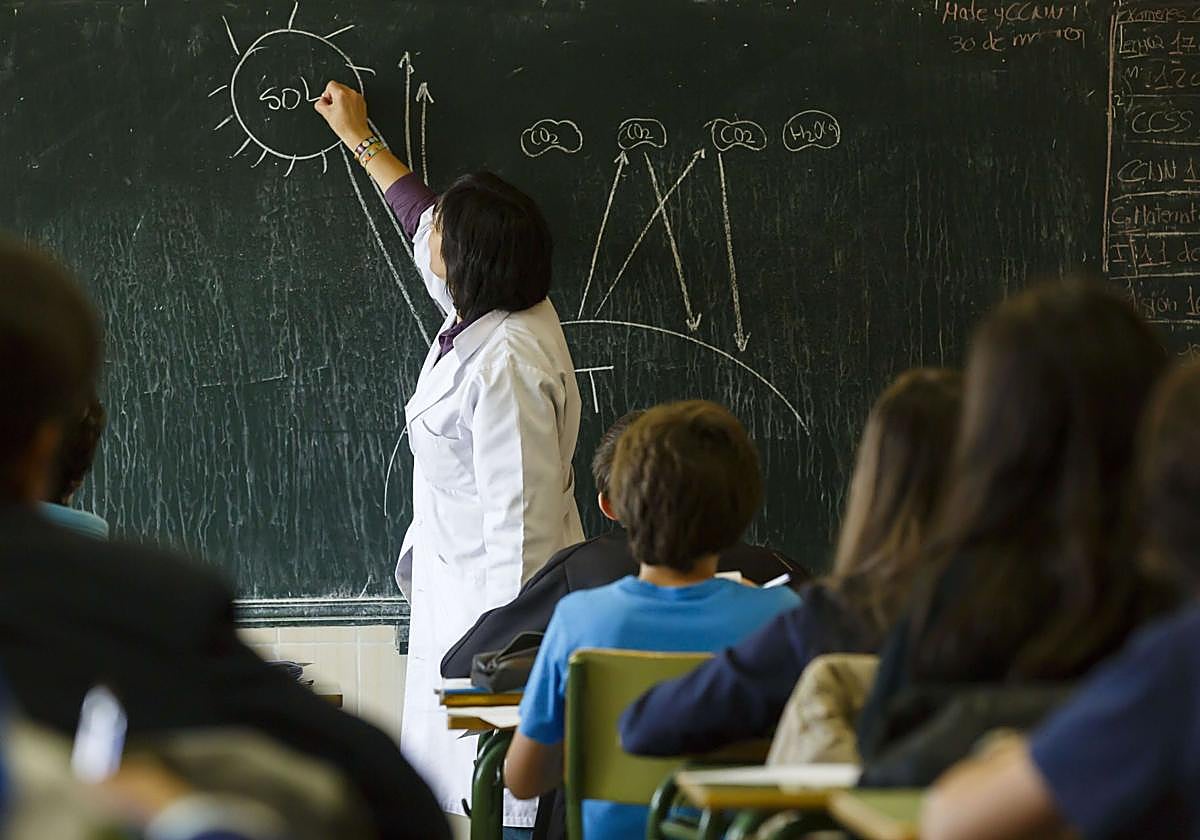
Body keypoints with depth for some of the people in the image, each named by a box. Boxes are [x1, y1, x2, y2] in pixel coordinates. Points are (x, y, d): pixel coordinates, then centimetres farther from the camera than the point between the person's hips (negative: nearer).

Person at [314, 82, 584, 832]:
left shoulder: (506, 363, -24)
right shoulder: (501, 314, 6)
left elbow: (521, 516, -25)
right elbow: (425, 220, 26)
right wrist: (362, 139, 38)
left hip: (493, 600, -10)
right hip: (457, 593, 10)